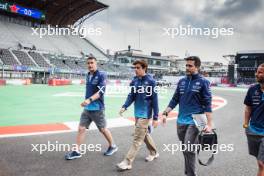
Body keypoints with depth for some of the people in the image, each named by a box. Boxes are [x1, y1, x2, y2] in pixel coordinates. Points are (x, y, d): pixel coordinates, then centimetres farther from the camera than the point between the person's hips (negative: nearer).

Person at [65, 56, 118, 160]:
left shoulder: (101, 75, -13)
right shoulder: (88, 75, 9)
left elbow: (100, 92, -23)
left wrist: (90, 100, -36)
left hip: (97, 109, -6)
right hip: (87, 108, 6)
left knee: (103, 129, 8)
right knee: (81, 129, 4)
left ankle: (112, 146, 30)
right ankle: (77, 151, 15)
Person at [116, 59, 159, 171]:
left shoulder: (150, 81, -14)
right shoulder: (134, 81, 2)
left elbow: (154, 100, -12)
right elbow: (131, 96, 4)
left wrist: (155, 117, -12)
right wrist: (125, 107, -15)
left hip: (145, 114, -7)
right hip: (137, 113, 7)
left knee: (137, 139, -3)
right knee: (144, 134, 21)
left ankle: (127, 162, 4)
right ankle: (154, 153, 41)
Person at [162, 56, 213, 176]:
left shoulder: (203, 82, -6)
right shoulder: (182, 81, 7)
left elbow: (207, 104, -9)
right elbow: (175, 100, 10)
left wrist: (209, 124, -13)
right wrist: (165, 113, 3)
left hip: (194, 122, -5)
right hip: (181, 122, 5)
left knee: (188, 150, -9)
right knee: (185, 150, 15)